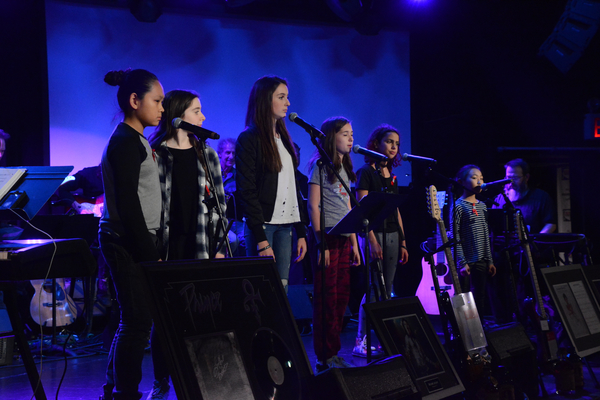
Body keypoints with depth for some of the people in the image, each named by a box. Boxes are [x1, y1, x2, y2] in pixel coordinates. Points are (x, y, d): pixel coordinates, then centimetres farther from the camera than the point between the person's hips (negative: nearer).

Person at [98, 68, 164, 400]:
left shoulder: (136, 141, 18)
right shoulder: (125, 142, -12)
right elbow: (127, 202, -17)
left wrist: (153, 247, 15)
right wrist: (149, 253, -17)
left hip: (137, 240, 10)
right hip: (127, 243, -10)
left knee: (133, 319, 14)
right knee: (138, 320, -8)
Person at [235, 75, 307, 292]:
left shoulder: (284, 138, 18)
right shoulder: (248, 140, -5)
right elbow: (247, 191, -11)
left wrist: (301, 232, 13)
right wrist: (261, 239, -17)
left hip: (285, 226, 7)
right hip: (262, 225, -7)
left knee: (282, 290, 4)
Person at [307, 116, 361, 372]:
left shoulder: (345, 169, 20)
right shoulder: (320, 165, -4)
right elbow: (313, 206, -10)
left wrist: (354, 244, 15)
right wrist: (321, 243, -16)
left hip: (343, 239, 8)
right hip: (326, 238, -8)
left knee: (342, 298, 7)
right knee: (327, 300, -7)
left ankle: (334, 353, 13)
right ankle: (325, 357, -2)